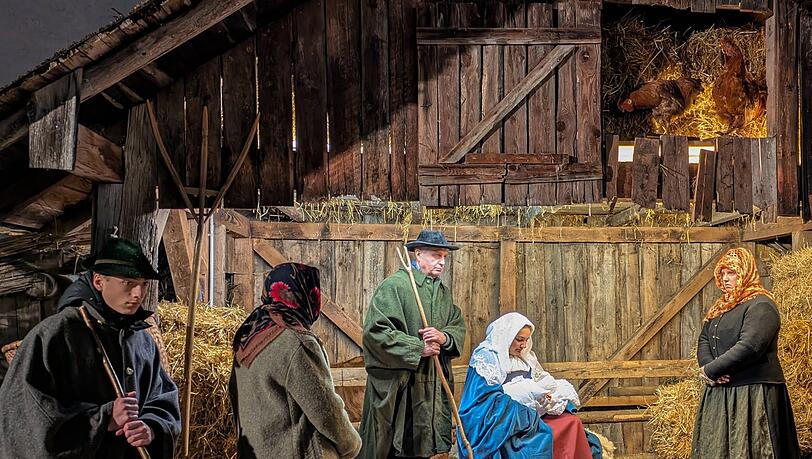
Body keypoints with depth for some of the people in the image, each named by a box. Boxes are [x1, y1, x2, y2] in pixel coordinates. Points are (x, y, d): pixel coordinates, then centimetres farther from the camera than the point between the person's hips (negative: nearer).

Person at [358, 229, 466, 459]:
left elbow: (459, 328, 16)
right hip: (396, 384, -7)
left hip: (433, 385, 7)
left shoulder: (444, 292, 15)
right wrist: (418, 348, -16)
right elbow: (376, 330, -17)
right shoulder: (394, 286, -10)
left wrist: (444, 337, -9)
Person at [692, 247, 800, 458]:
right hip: (719, 392, 9)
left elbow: (749, 347, -23)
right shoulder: (721, 307, 17)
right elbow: (703, 340, 13)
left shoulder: (760, 306, -11)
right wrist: (708, 365, -9)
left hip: (751, 393, -8)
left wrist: (711, 370, -16)